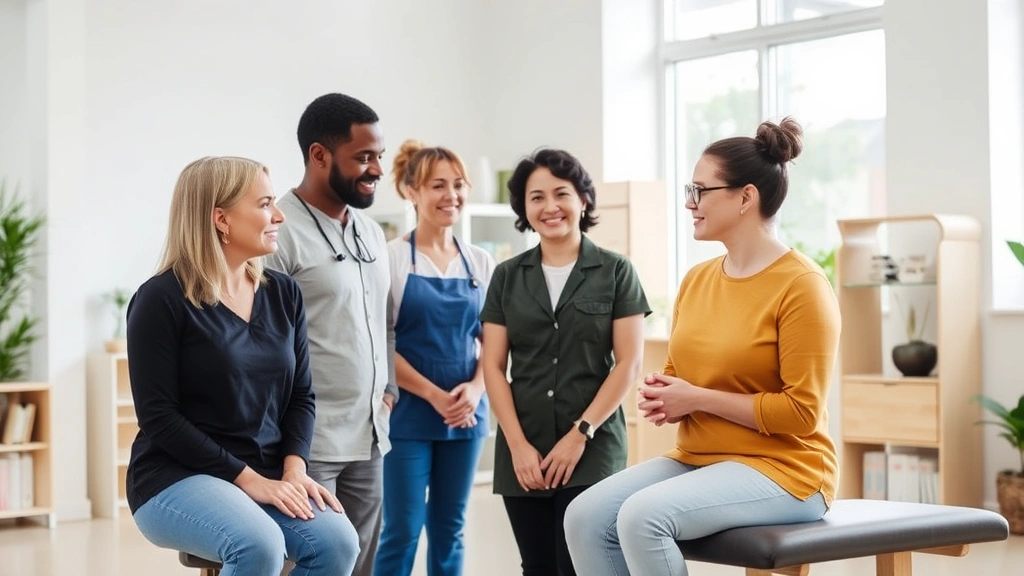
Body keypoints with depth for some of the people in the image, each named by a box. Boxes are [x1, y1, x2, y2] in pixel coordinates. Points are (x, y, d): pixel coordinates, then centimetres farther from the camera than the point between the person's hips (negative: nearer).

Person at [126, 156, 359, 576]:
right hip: (178, 477, -5)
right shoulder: (162, 299, -8)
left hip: (268, 476, 5)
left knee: (337, 542, -25)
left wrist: (294, 467, -9)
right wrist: (246, 478, -17)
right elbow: (158, 417, -12)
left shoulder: (283, 294, 9)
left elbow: (301, 396, 10)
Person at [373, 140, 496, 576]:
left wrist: (474, 389, -8)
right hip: (408, 412, -4)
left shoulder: (480, 262, 8)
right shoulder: (392, 257, -6)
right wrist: (435, 395, -15)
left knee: (449, 529, 10)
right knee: (402, 531, -2)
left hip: (466, 413, 4)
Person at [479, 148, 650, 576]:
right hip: (523, 453, 3)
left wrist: (580, 434, -10)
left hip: (593, 449, -3)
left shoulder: (616, 272, 2)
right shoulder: (507, 277, 9)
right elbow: (493, 367, 5)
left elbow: (628, 364, -3)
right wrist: (518, 445, -6)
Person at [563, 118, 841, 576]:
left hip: (782, 470, -7)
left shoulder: (801, 285, -13)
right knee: (586, 516, -14)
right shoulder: (697, 280, 10)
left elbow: (801, 411, -16)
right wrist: (661, 397, -2)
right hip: (696, 460, 7)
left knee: (642, 516, -29)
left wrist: (698, 399, -15)